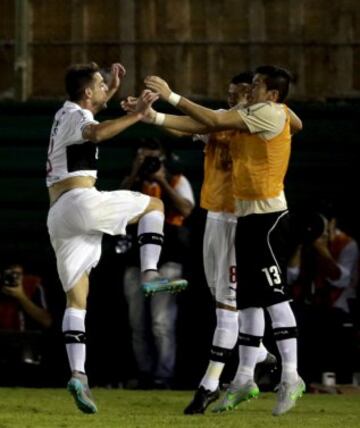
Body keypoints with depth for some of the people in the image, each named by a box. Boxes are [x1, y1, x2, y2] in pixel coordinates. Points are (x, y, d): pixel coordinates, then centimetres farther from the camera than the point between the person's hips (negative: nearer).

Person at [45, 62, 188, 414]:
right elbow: (96, 133, -28)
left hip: (57, 216, 8)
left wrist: (113, 90, 52)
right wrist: (136, 115, -36)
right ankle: (150, 274, -9)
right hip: (81, 201, -8)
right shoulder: (76, 116, -2)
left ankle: (77, 373, -9)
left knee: (76, 297, 4)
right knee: (153, 205, 10)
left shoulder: (66, 113, 26)